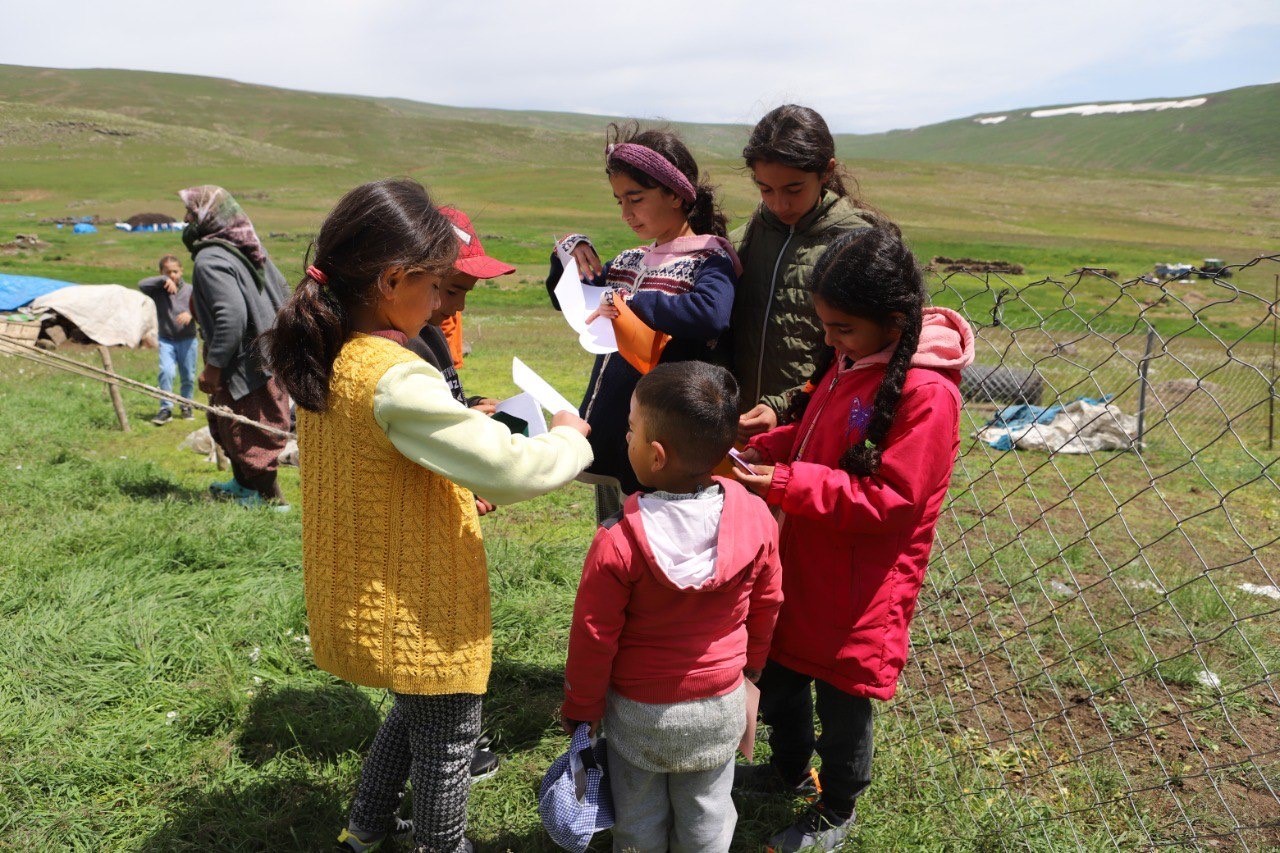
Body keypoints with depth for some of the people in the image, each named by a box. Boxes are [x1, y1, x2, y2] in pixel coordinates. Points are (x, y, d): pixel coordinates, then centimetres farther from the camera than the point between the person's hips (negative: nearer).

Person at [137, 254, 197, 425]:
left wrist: (190, 314, -34)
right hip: (166, 340, 0)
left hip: (187, 339, 0)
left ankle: (186, 406, 28)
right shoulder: (158, 291, -2)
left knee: (188, 376, 9)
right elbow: (141, 284, -17)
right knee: (166, 372, -16)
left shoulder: (190, 290, -3)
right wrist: (164, 280, -24)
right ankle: (166, 409, -8)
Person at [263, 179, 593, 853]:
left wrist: (465, 427, 6)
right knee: (447, 743, 16)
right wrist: (568, 440, -10)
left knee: (414, 712, 31)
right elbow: (508, 469, -28)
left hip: (357, 604, 9)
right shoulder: (398, 379, -28)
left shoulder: (324, 361, -1)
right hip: (419, 619, -8)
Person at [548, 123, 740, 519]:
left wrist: (632, 301, -27)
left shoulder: (709, 261, -10)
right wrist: (569, 252, 6)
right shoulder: (629, 261, 11)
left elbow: (711, 315, -33)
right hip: (607, 437, 8)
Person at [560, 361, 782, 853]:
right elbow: (766, 604, -2)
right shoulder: (756, 518, -18)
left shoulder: (618, 542, -28)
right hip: (720, 704, 3)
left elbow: (594, 639, -17)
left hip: (638, 711, -2)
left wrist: (579, 710, 0)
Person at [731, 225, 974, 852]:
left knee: (841, 701, 11)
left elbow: (888, 499, -25)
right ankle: (789, 768, 50)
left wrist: (784, 484, -28)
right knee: (777, 672, 23)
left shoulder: (926, 393, -24)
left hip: (860, 586, -8)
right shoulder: (846, 360, 2)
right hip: (805, 564, 8)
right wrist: (761, 449, -4)